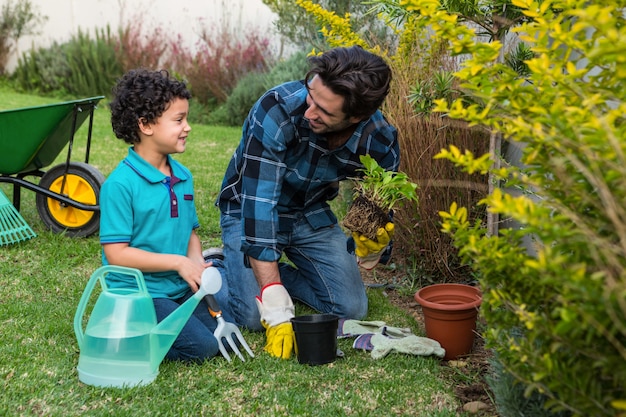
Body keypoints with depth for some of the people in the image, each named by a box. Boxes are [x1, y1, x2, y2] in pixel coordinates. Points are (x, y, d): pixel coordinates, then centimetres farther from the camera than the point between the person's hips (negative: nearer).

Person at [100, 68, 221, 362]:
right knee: (201, 347, -17)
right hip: (138, 293, -7)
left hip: (181, 288, 8)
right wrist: (177, 262, -19)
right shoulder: (121, 184, -16)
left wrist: (196, 261, -8)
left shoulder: (183, 177, 7)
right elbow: (117, 253, -17)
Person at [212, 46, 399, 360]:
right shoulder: (277, 111, -36)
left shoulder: (381, 142, -22)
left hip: (311, 214, 4)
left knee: (352, 308, -5)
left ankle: (277, 272, 16)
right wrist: (275, 307, -39)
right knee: (254, 316, -18)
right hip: (250, 210, -4)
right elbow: (258, 203, -37)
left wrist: (374, 240, -34)